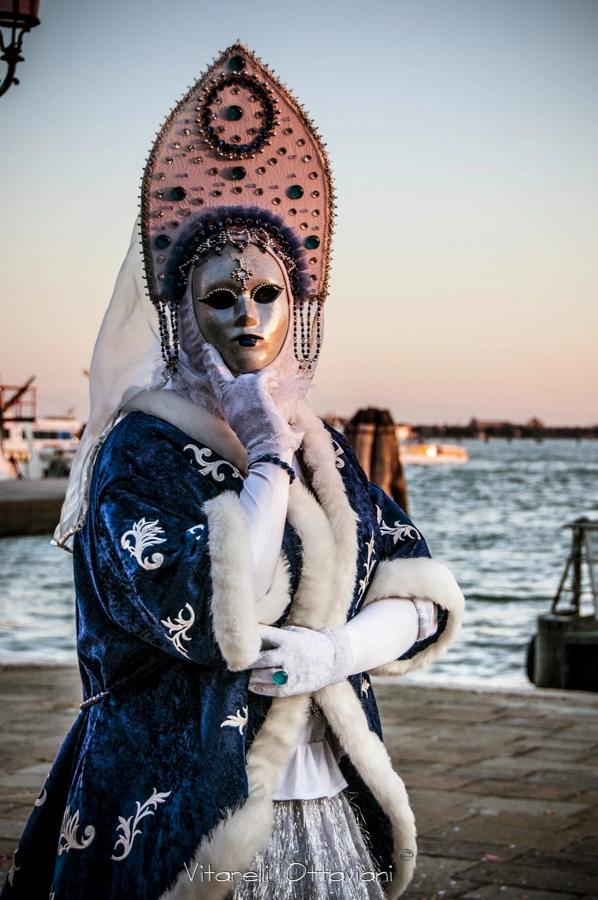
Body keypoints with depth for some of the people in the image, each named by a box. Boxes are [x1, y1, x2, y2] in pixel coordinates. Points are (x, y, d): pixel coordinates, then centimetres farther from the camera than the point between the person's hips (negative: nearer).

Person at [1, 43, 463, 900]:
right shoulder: (143, 448, -9)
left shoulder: (325, 446, 8)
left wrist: (339, 649, -14)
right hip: (190, 815, -5)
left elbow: (421, 598, 5)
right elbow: (212, 617, -24)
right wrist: (269, 458, -16)